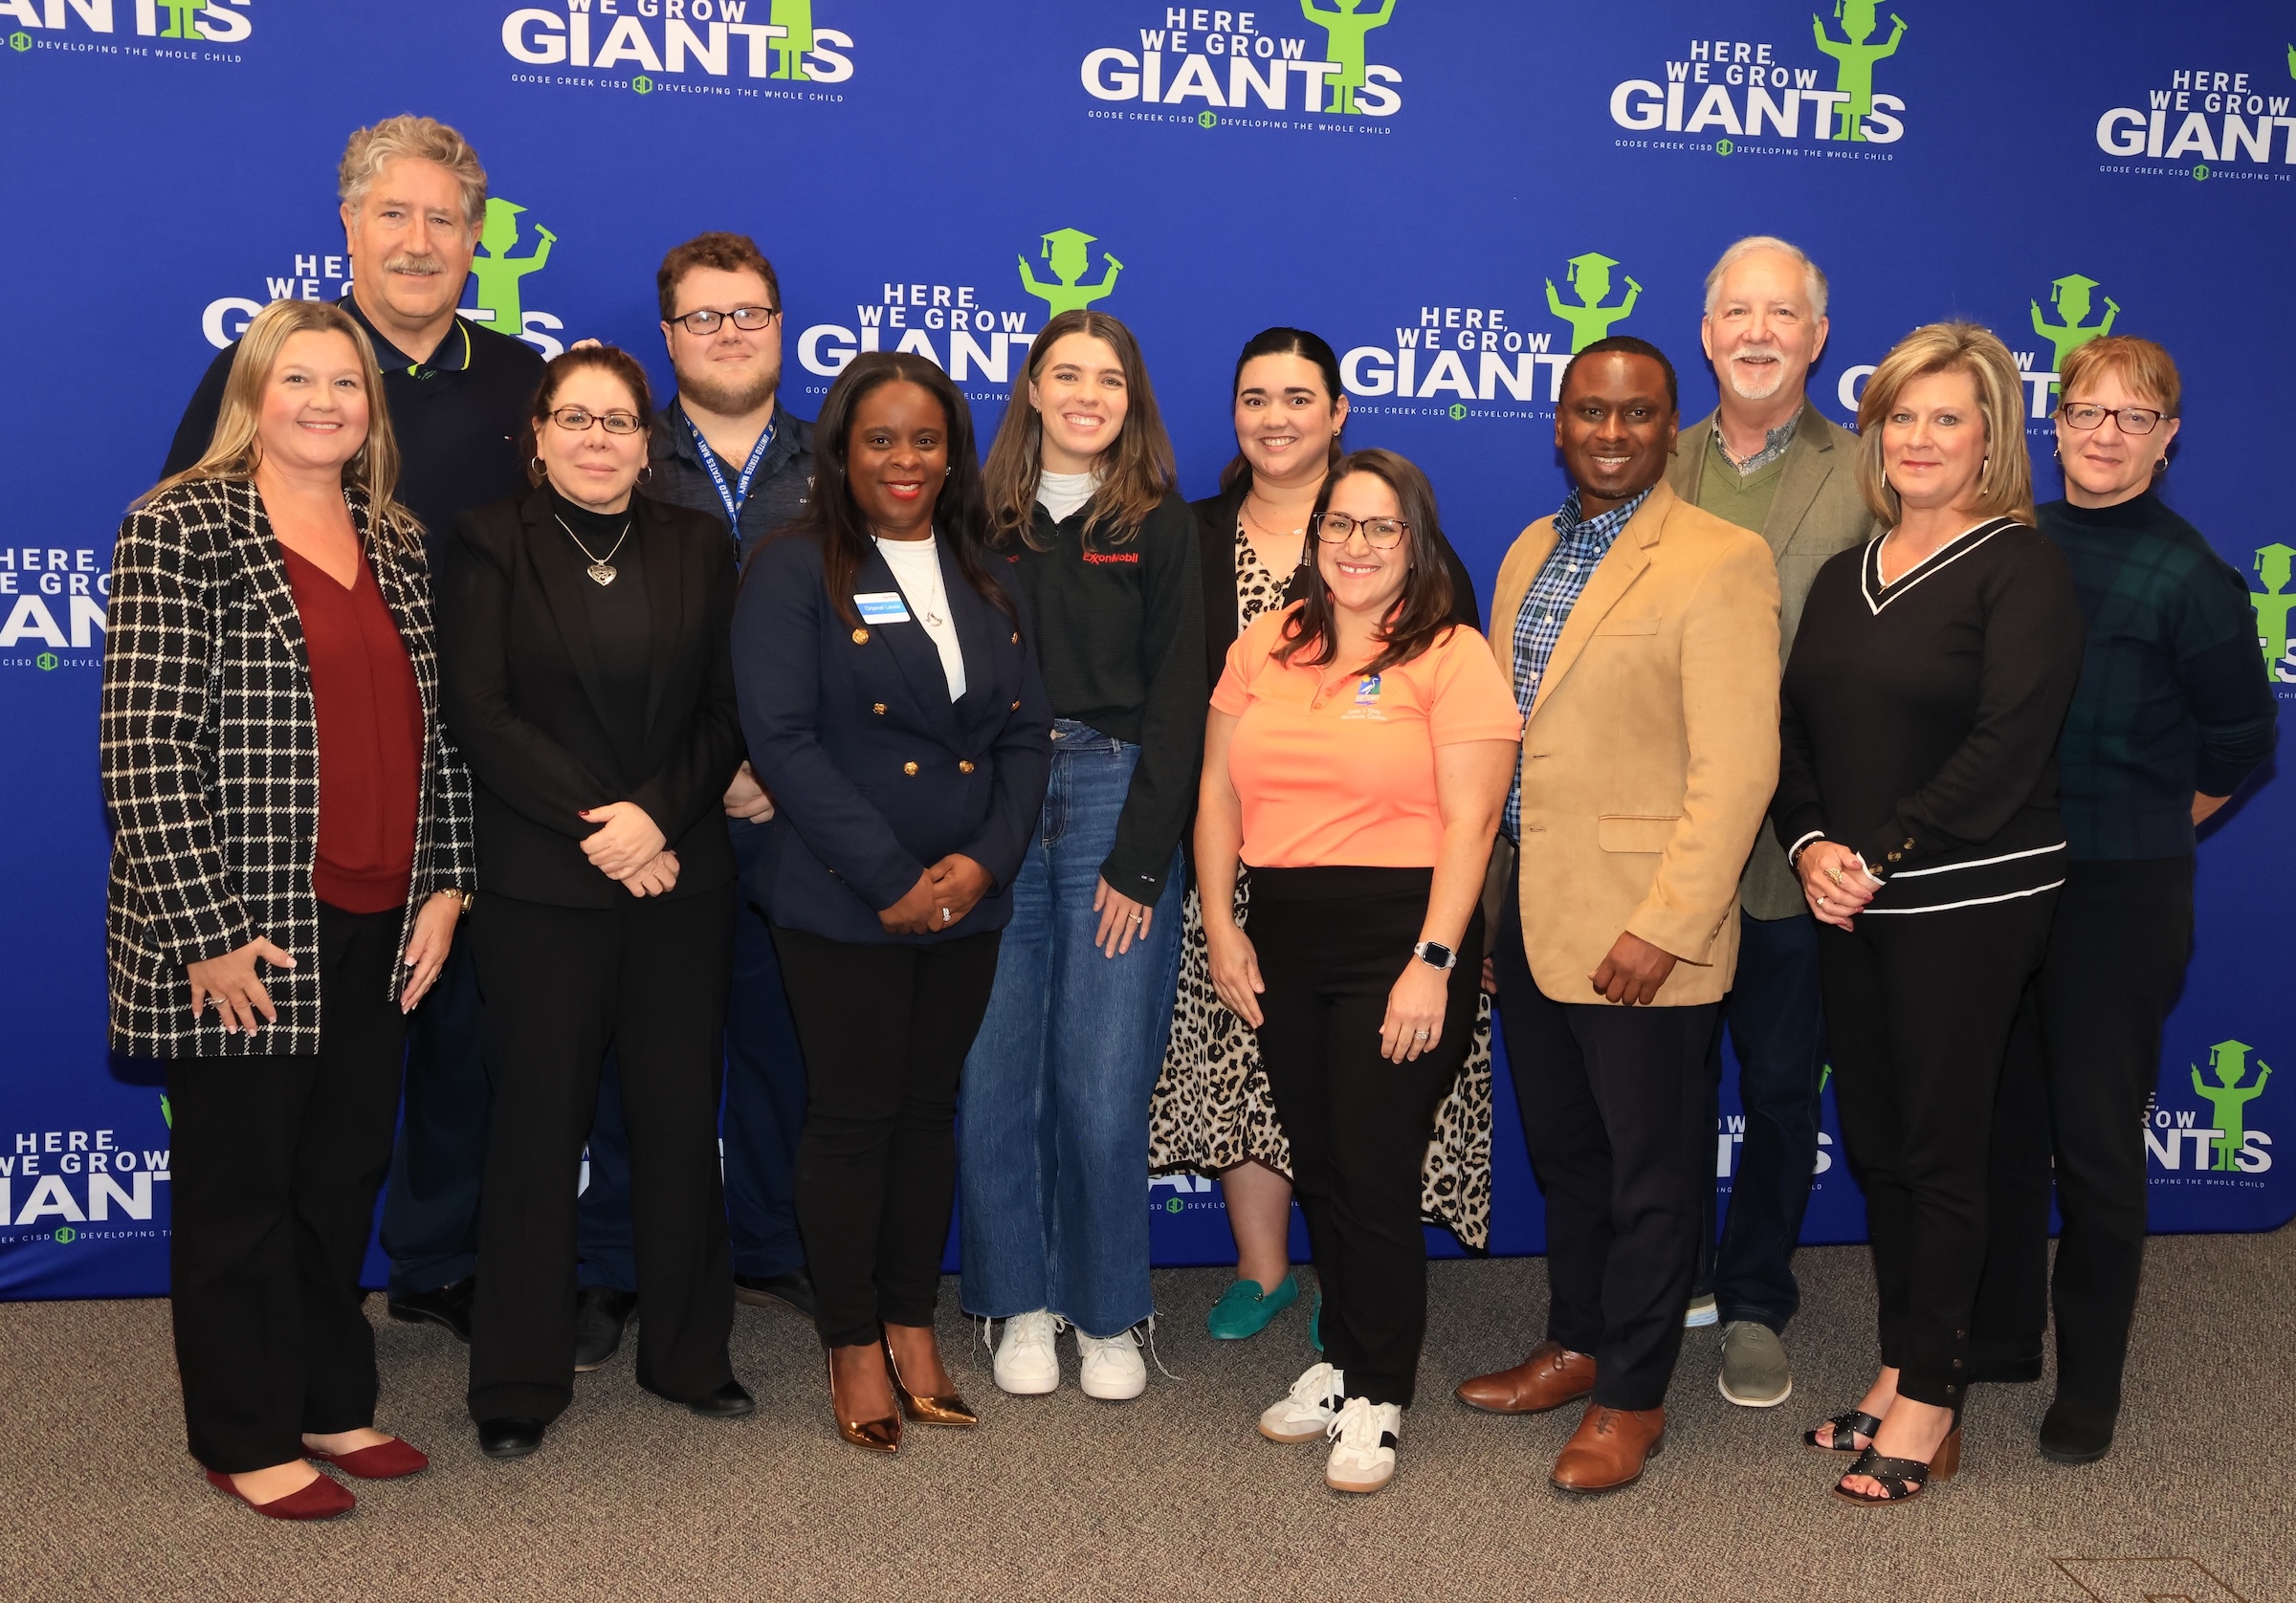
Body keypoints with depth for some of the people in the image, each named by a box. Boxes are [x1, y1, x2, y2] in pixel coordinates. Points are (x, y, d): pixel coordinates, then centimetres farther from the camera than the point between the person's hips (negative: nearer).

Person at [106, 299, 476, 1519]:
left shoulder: (396, 542, 11)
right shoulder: (182, 528, -8)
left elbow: (430, 725, 14)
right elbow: (145, 747, -14)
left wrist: (443, 884, 6)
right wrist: (209, 931, -17)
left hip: (376, 930, 6)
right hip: (239, 934, -6)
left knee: (346, 1175, 15)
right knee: (242, 1183, 8)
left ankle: (331, 1403, 32)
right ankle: (247, 1439, 23)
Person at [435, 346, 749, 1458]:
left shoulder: (698, 547, 9)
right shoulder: (491, 545, 3)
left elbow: (727, 715, 4)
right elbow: (480, 713, -6)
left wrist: (654, 815, -12)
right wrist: (595, 823, -13)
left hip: (682, 881, 2)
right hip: (541, 887, -2)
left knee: (681, 1116, 7)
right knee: (537, 1125, 4)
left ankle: (687, 1353, 23)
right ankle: (518, 1382, 17)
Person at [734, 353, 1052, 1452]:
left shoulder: (987, 583, 11)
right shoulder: (793, 573, -6)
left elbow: (1026, 734, 8)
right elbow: (782, 738, -14)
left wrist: (986, 860, -8)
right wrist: (891, 878, -17)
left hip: (968, 900, 5)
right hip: (842, 903, -4)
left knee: (929, 1108, 13)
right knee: (851, 1115, 4)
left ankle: (913, 1324, 27)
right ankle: (854, 1346, 19)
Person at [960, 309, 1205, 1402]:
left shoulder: (1160, 524, 6)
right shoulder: (983, 516, 9)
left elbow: (1178, 699, 1)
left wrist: (1140, 859, -7)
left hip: (1119, 803, -1)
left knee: (1104, 1083, -2)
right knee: (995, 1075, 2)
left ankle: (1107, 1315, 15)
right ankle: (1021, 1303, 19)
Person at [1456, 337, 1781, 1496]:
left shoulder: (1720, 561, -11)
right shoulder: (1528, 554, 13)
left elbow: (1735, 769, -16)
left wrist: (1664, 927, -21)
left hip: (1639, 933, -7)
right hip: (1529, 916, 7)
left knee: (1650, 1171, 7)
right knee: (1562, 1152, 19)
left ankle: (1633, 1396, 21)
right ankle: (1574, 1346, 36)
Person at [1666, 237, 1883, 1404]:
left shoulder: (1870, 478, -2)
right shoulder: (1656, 470, 7)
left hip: (1793, 845, -2)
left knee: (1780, 1086, 10)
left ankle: (1754, 1306, 28)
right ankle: (1677, 1277, 34)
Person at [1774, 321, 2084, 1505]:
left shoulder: (2022, 568, -7)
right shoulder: (1845, 574, 13)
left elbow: (2006, 748, -16)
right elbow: (1794, 727, 9)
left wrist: (1882, 857, -16)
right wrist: (1809, 846, -7)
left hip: (1968, 904, -6)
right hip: (1848, 905, 6)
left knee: (1941, 1147, 2)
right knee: (1876, 1141, 12)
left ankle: (1930, 1397, 14)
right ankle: (1901, 1366, 25)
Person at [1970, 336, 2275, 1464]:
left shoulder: (2189, 579, -9)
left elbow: (2240, 741, -1)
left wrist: (2146, 829, 6)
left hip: (2119, 897, -4)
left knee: (2096, 1141, 5)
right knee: (2002, 1120, 15)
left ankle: (2089, 1383, 21)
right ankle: (2001, 1335, 32)